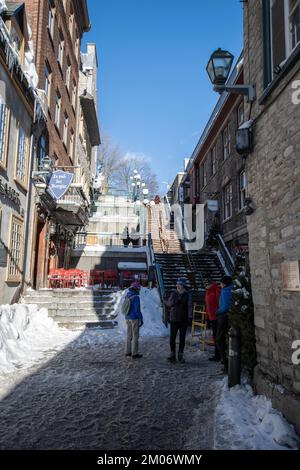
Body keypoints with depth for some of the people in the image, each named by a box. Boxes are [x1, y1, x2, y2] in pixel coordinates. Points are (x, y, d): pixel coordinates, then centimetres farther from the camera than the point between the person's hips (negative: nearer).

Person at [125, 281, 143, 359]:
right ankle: (134, 354, 6)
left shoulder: (127, 296, 8)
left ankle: (128, 352, 21)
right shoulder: (136, 297, -18)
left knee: (129, 335, 15)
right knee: (135, 336, 0)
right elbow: (137, 310, -21)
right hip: (134, 318, -8)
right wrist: (141, 319, -13)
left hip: (128, 318, 8)